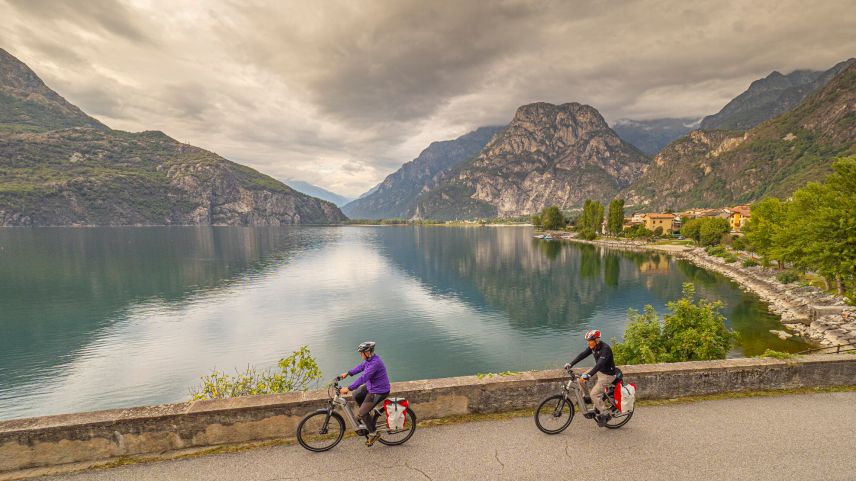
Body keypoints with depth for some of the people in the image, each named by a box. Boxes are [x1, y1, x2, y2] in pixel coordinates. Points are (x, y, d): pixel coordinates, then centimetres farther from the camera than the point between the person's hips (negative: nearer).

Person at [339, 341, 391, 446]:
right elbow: (361, 366, 16)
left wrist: (348, 389, -33)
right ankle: (365, 415, 38)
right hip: (370, 386, 10)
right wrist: (347, 373, 17)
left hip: (379, 392, -10)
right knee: (356, 395, 21)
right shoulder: (369, 358, -2)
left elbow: (363, 378, -35)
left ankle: (373, 433, 16)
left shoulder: (375, 363, -32)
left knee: (362, 413, -4)